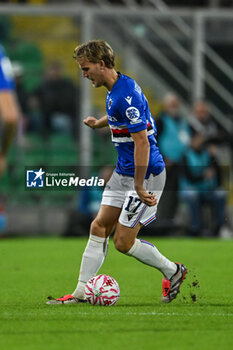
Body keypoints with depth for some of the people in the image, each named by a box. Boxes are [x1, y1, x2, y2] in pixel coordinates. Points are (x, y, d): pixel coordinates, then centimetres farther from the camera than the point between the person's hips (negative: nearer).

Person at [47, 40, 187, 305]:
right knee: (99, 227, 5)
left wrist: (139, 187, -26)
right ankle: (81, 292, 8)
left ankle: (173, 272, 16)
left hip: (146, 174, -10)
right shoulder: (114, 90, 7)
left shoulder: (126, 95, -24)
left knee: (124, 242, -5)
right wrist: (99, 123, 36)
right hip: (123, 172, 10)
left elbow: (142, 141, -27)